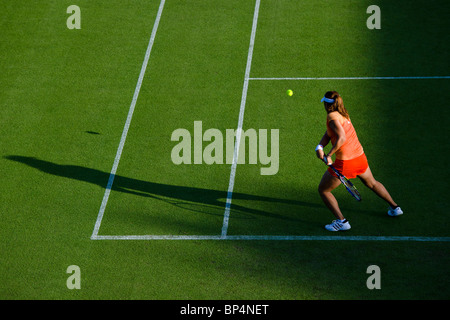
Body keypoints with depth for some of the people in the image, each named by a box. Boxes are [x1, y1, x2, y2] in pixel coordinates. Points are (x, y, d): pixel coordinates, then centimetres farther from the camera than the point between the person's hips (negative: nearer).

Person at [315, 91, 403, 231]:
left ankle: (341, 221, 3)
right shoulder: (343, 114, 9)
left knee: (323, 190, 10)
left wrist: (329, 155, -22)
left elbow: (341, 138, -29)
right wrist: (320, 147, -9)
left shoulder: (332, 116, -17)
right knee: (371, 183, 34)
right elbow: (328, 134, 6)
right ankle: (394, 207, 47)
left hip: (345, 162, -8)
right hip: (360, 157, 8)